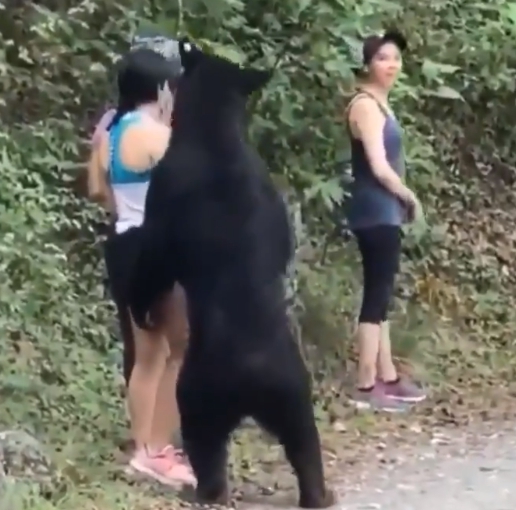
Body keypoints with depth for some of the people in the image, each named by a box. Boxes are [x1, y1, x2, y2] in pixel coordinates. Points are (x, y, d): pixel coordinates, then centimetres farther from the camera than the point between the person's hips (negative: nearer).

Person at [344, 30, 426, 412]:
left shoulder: (380, 104, 16)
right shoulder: (365, 104, -13)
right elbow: (379, 166, -19)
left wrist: (402, 202, 2)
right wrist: (411, 198, -6)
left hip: (385, 212, 10)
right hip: (376, 213, -10)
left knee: (382, 295, 13)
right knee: (377, 297, -8)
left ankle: (387, 378, 20)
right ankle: (367, 387, -6)